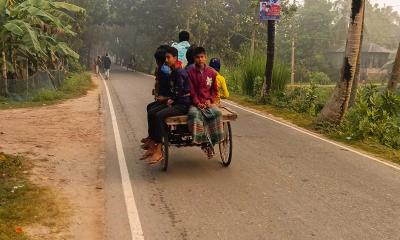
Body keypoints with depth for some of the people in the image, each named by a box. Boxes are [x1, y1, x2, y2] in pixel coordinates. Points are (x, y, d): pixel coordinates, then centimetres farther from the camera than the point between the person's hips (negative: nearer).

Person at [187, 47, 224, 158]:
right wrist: (197, 103, -15)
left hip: (208, 102, 2)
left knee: (217, 113, -28)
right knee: (194, 114, -35)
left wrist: (210, 100, -4)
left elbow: (215, 90, 13)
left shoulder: (211, 72, 7)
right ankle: (204, 142, -27)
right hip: (195, 103, -2)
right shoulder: (190, 72, 0)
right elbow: (191, 91, -3)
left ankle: (212, 141, -16)